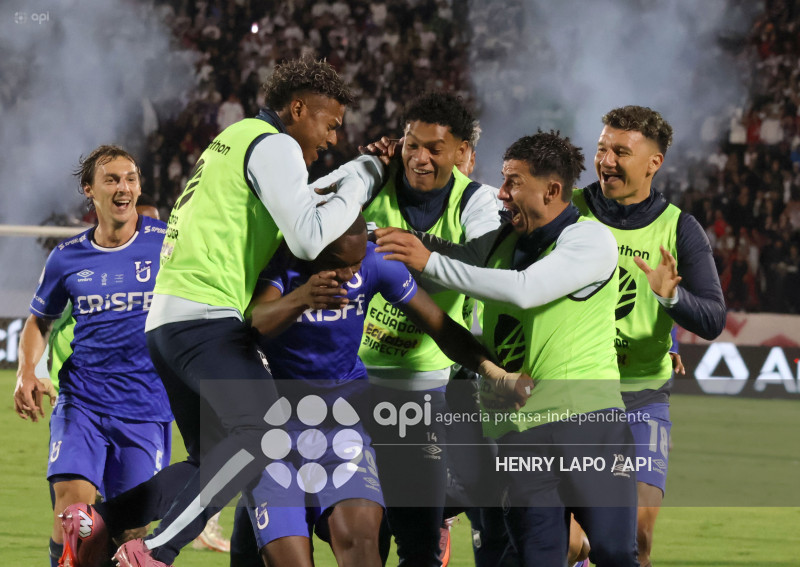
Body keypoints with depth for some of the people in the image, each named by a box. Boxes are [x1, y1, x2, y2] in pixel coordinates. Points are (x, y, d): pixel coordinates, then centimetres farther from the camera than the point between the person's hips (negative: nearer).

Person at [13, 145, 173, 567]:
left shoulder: (169, 243, -1)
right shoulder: (67, 258, 6)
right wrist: (26, 373, 3)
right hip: (80, 403, 1)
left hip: (146, 409, -1)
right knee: (73, 506, -20)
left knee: (131, 528, 0)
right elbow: (39, 321, 21)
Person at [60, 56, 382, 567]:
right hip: (205, 317, -10)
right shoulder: (274, 146, -4)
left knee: (213, 463, 12)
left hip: (166, 320, 10)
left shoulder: (233, 142, 27)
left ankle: (98, 523, 0)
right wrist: (357, 186, 0)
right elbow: (308, 239, -13)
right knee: (263, 433, -22)